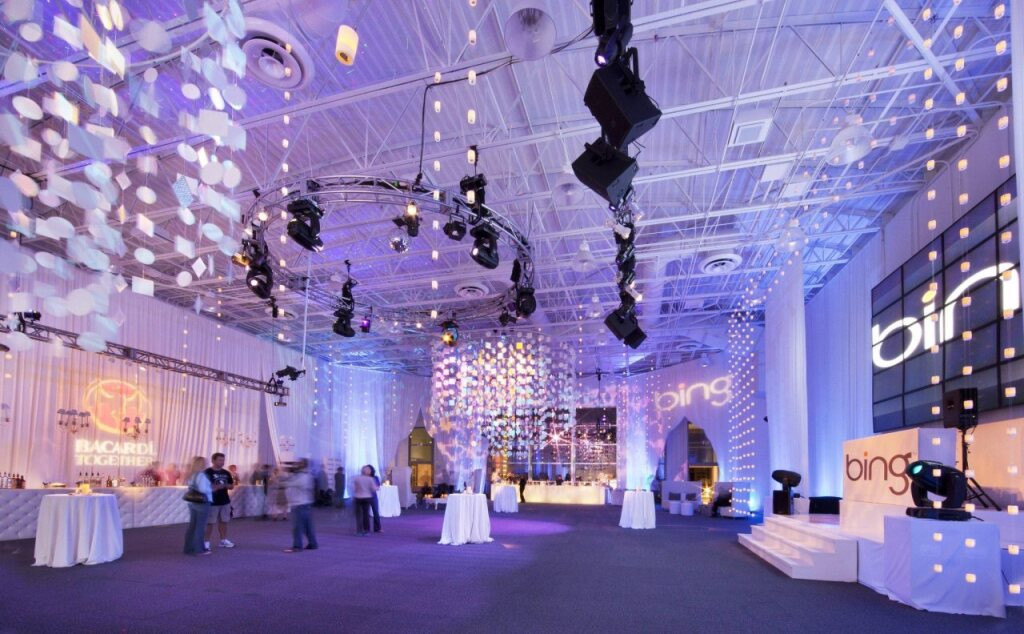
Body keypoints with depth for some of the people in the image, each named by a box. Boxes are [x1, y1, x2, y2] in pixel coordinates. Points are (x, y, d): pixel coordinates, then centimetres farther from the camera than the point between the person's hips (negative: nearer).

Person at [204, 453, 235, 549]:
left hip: (225, 501, 6)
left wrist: (226, 486, -6)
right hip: (212, 502, -6)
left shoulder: (226, 473, 10)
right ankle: (207, 542, 6)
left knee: (224, 521, 13)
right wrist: (214, 487, -24)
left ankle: (223, 540, 24)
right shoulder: (207, 473, -8)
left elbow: (232, 486, 15)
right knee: (210, 523, -2)